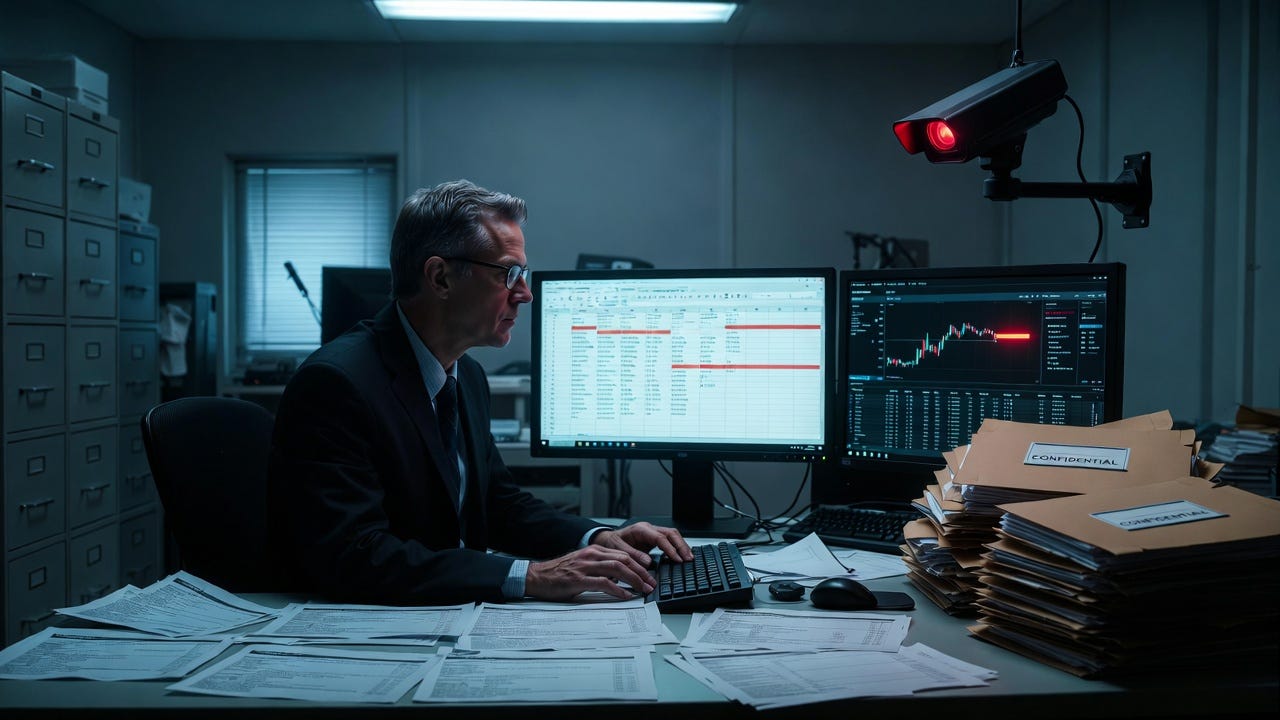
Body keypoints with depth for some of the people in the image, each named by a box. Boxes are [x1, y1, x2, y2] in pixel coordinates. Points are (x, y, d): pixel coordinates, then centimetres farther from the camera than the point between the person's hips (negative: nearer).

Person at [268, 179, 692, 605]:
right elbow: (354, 559, -26)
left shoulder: (467, 375, 8)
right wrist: (530, 577, -29)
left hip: (446, 621, 7)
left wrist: (597, 539, -1)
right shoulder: (334, 382, -19)